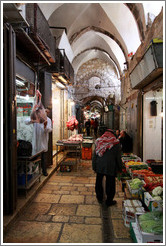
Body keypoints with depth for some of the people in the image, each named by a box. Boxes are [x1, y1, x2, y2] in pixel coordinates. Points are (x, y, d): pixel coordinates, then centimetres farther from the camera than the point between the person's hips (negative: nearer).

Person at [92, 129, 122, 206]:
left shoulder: (98, 141, 0)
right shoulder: (116, 143, -7)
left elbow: (94, 156, 3)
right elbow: (118, 157, -2)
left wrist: (94, 167, 11)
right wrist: (119, 168, 9)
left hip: (99, 166, 3)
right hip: (111, 167, -2)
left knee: (99, 182, 21)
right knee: (110, 184, 12)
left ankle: (99, 198, 37)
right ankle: (109, 201, 24)